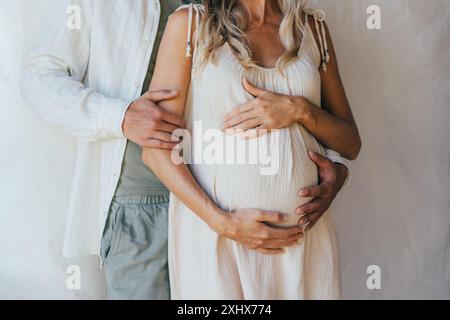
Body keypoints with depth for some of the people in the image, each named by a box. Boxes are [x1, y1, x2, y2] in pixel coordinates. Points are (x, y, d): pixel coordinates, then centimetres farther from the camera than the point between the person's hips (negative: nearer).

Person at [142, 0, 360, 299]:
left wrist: (301, 110, -9)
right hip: (213, 236, -2)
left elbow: (351, 144, 9)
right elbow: (156, 149, -6)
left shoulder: (313, 27, 8)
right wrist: (222, 222, -15)